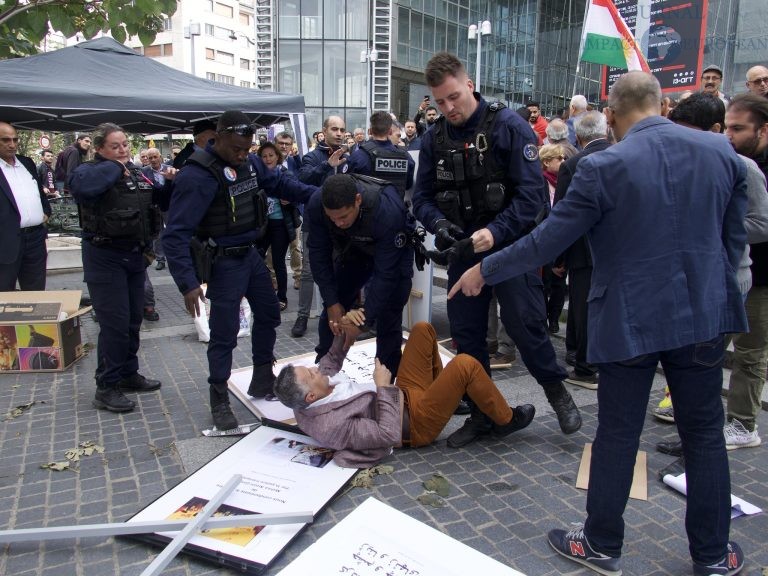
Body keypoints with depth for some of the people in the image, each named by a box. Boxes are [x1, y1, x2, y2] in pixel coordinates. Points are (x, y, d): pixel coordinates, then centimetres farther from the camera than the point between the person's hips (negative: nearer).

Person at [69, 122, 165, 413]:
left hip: (135, 255, 7)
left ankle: (128, 374, 30)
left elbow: (157, 201, 24)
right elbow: (81, 183, -34)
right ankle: (106, 388, 6)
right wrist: (115, 166, -20)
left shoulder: (137, 171, 11)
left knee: (133, 320, 15)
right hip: (105, 257, -7)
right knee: (115, 323, -6)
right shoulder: (91, 170, -8)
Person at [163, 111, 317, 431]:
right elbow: (176, 235, -25)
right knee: (225, 333, -1)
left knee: (268, 313, 19)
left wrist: (317, 194, -1)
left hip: (251, 254, 8)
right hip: (224, 262, -8)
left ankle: (262, 378, 38)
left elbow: (279, 183, 14)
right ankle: (219, 401, 17)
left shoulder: (250, 162, -2)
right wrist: (187, 283, -31)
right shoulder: (197, 175, -24)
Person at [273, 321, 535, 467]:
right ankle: (506, 420, 4)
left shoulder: (306, 402, -8)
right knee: (465, 364, -22)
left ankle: (441, 389, 28)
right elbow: (389, 434, -32)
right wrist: (384, 387, -26)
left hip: (402, 393, 9)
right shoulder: (333, 424, -33)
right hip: (414, 420, -9)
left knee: (423, 329, 9)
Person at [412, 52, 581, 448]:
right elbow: (423, 196, 6)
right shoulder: (434, 138, 5)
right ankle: (481, 414, 24)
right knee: (465, 333, 7)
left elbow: (531, 192, -16)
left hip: (511, 243, -5)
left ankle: (557, 392, 23)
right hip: (462, 250, 5)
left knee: (524, 324, -5)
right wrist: (439, 224, -15)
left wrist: (495, 231, -27)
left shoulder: (508, 126, -10)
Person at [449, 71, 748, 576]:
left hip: (630, 320, -4)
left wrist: (485, 270, 1)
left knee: (617, 436, 9)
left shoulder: (604, 168, -14)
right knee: (705, 434, 15)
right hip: (704, 313, 4)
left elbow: (547, 241, -12)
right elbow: (734, 237, 8)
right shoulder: (722, 152, 0)